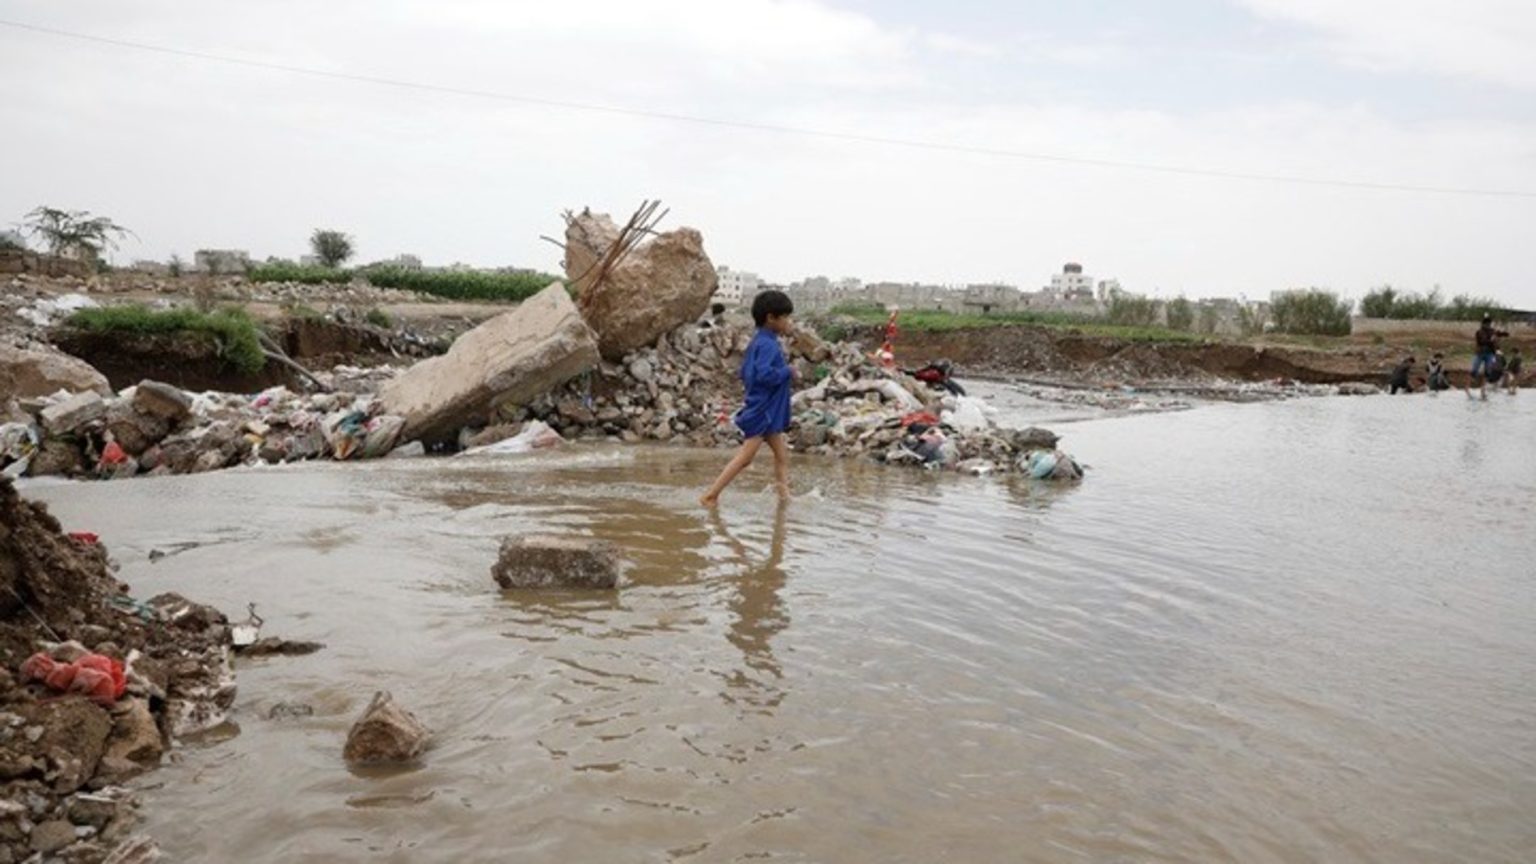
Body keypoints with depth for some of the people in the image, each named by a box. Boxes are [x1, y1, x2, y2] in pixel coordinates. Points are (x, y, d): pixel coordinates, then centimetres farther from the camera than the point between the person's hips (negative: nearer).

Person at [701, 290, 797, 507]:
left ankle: (784, 496, 19)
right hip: (763, 411, -10)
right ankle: (711, 495, 0)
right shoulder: (767, 344, -20)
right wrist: (788, 371, -17)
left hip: (770, 412, 10)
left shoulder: (760, 342, 11)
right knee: (745, 457, -6)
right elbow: (764, 374, -33)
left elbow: (745, 372, 17)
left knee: (782, 455, 13)